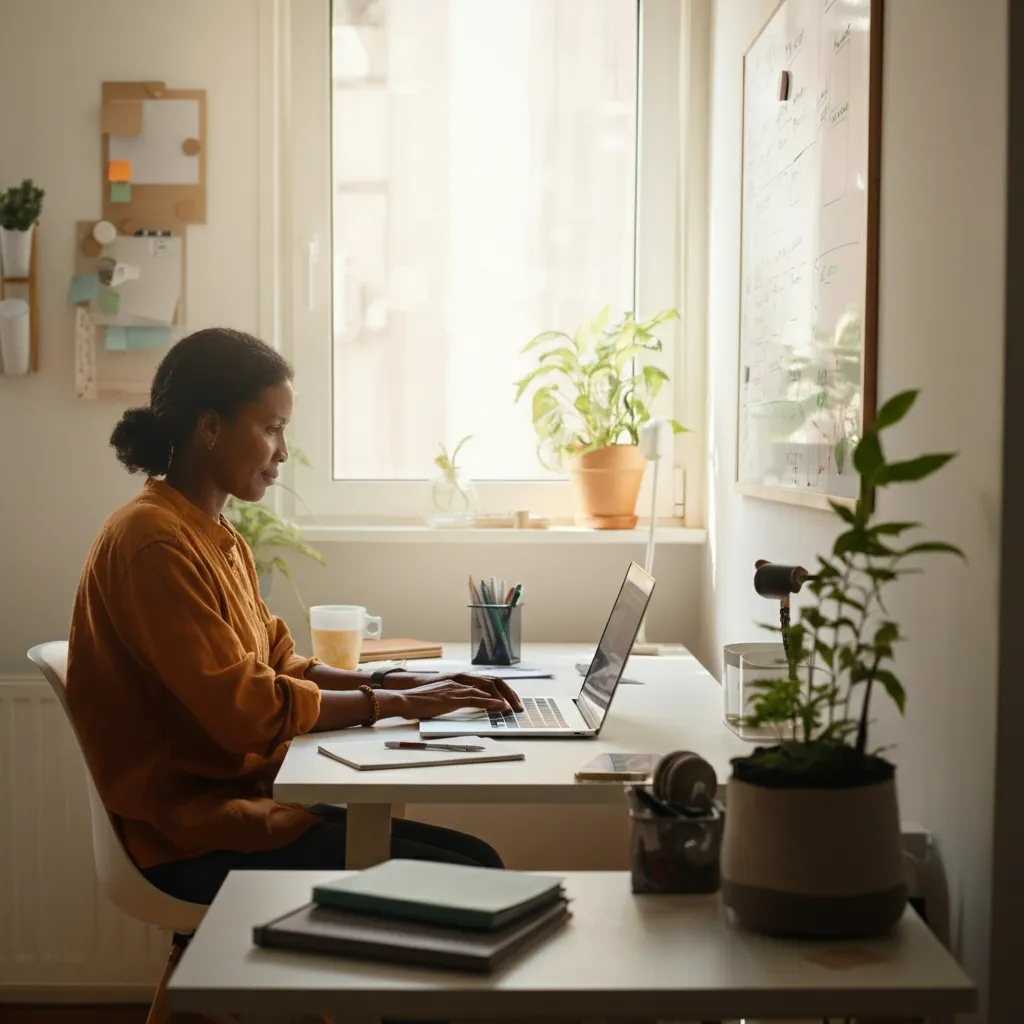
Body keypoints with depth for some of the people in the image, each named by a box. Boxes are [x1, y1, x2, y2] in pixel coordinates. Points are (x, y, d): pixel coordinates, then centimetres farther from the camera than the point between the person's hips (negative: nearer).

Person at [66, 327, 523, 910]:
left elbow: (279, 666, 14)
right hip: (201, 839, -9)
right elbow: (246, 710, -21)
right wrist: (396, 704, -11)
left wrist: (410, 683, 1)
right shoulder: (155, 543, -17)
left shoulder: (219, 539, 13)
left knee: (477, 858, 2)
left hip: (248, 800, 9)